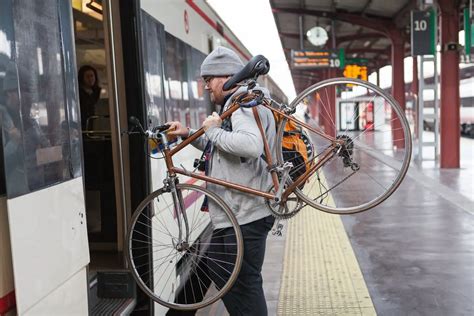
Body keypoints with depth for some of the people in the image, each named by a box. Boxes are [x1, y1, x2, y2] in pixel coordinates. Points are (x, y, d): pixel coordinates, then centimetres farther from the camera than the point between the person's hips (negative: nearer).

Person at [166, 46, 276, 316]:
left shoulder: (246, 104, -15)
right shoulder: (236, 104, 19)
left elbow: (250, 145, -35)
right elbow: (219, 148, 29)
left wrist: (213, 131, -21)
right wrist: (190, 134, 16)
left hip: (246, 215, -11)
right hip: (235, 212, 11)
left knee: (245, 283, 0)